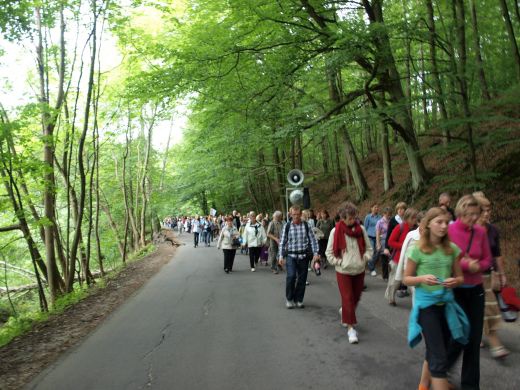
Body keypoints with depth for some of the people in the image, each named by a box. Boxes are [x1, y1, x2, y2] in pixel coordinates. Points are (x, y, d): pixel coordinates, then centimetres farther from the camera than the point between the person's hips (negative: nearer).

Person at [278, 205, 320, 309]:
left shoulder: (306, 225, 2)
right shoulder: (287, 226, 1)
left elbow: (313, 240, 2)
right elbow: (282, 242, 3)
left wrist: (315, 253, -7)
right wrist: (281, 256, -2)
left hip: (304, 256, 2)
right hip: (291, 255, -1)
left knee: (302, 278, 6)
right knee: (291, 276, -16)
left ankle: (298, 299, 24)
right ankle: (289, 299, 5)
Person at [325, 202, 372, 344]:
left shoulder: (361, 229, -3)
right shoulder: (336, 231, -11)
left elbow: (368, 248, 7)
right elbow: (329, 252, -4)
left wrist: (364, 259, -8)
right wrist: (339, 262, -12)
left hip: (359, 270, 4)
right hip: (343, 272, -3)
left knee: (356, 297, 16)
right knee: (347, 298, -3)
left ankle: (345, 312, 45)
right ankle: (350, 328, 7)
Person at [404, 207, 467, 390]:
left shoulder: (452, 249, 0)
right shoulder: (418, 250, -10)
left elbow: (460, 277, 10)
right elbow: (406, 278, -3)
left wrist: (455, 281, -13)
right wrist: (422, 278, -22)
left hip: (447, 304, 5)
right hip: (426, 305, -5)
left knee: (434, 353, 18)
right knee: (439, 357, -5)